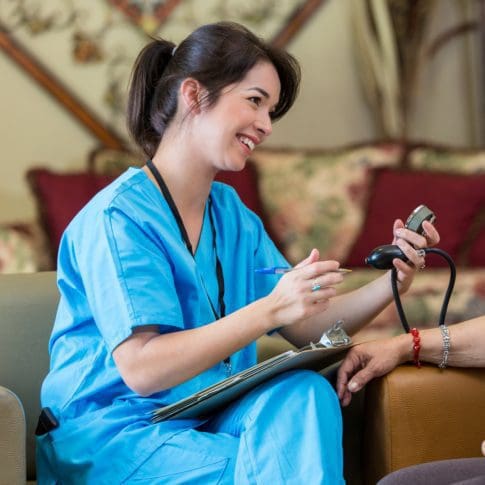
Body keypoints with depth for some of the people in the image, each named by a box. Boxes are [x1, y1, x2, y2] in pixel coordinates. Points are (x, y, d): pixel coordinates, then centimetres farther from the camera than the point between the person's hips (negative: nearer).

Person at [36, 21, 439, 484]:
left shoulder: (231, 214, 12)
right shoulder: (116, 217, -14)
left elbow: (304, 326, 8)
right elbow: (140, 369, -24)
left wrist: (392, 282, -10)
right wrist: (269, 310, -31)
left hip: (203, 419, 8)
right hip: (107, 438, -7)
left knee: (304, 393, -22)